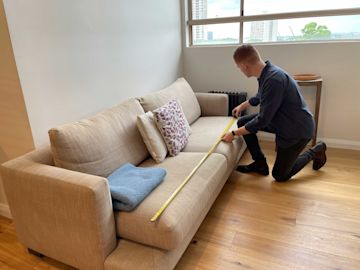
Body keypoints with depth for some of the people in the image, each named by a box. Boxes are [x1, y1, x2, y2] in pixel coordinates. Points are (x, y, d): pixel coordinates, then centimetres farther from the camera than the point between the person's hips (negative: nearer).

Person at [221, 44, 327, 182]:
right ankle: (260, 163, 13)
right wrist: (242, 105, 35)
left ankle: (315, 151, 23)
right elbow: (260, 97, 21)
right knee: (243, 122, 0)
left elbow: (262, 120, -28)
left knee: (280, 176, 3)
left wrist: (234, 134, -20)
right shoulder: (266, 72, -3)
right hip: (282, 121, 9)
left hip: (298, 129, -8)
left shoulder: (274, 79, -32)